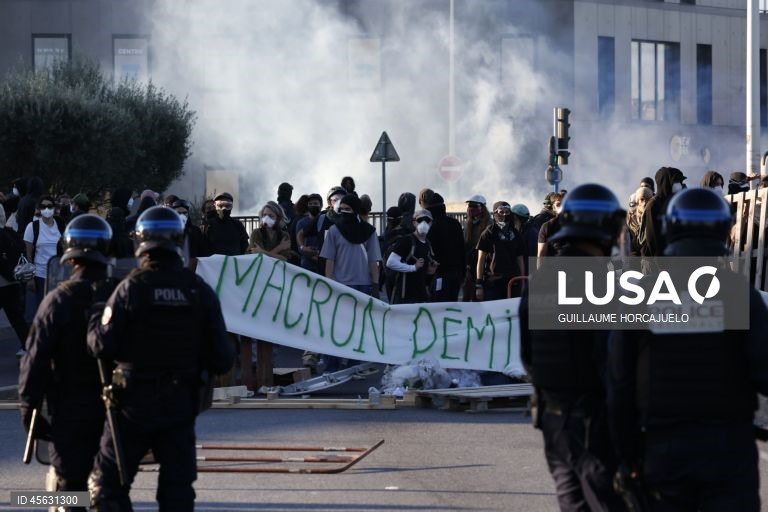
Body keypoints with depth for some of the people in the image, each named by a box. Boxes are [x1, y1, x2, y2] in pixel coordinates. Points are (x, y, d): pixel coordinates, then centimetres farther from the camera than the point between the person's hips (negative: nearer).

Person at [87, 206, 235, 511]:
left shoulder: (131, 288, -12)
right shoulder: (200, 291, -2)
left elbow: (102, 347, -13)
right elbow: (220, 359, -3)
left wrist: (94, 323, 6)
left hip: (134, 404, -3)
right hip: (181, 404, 3)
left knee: (108, 485, 7)